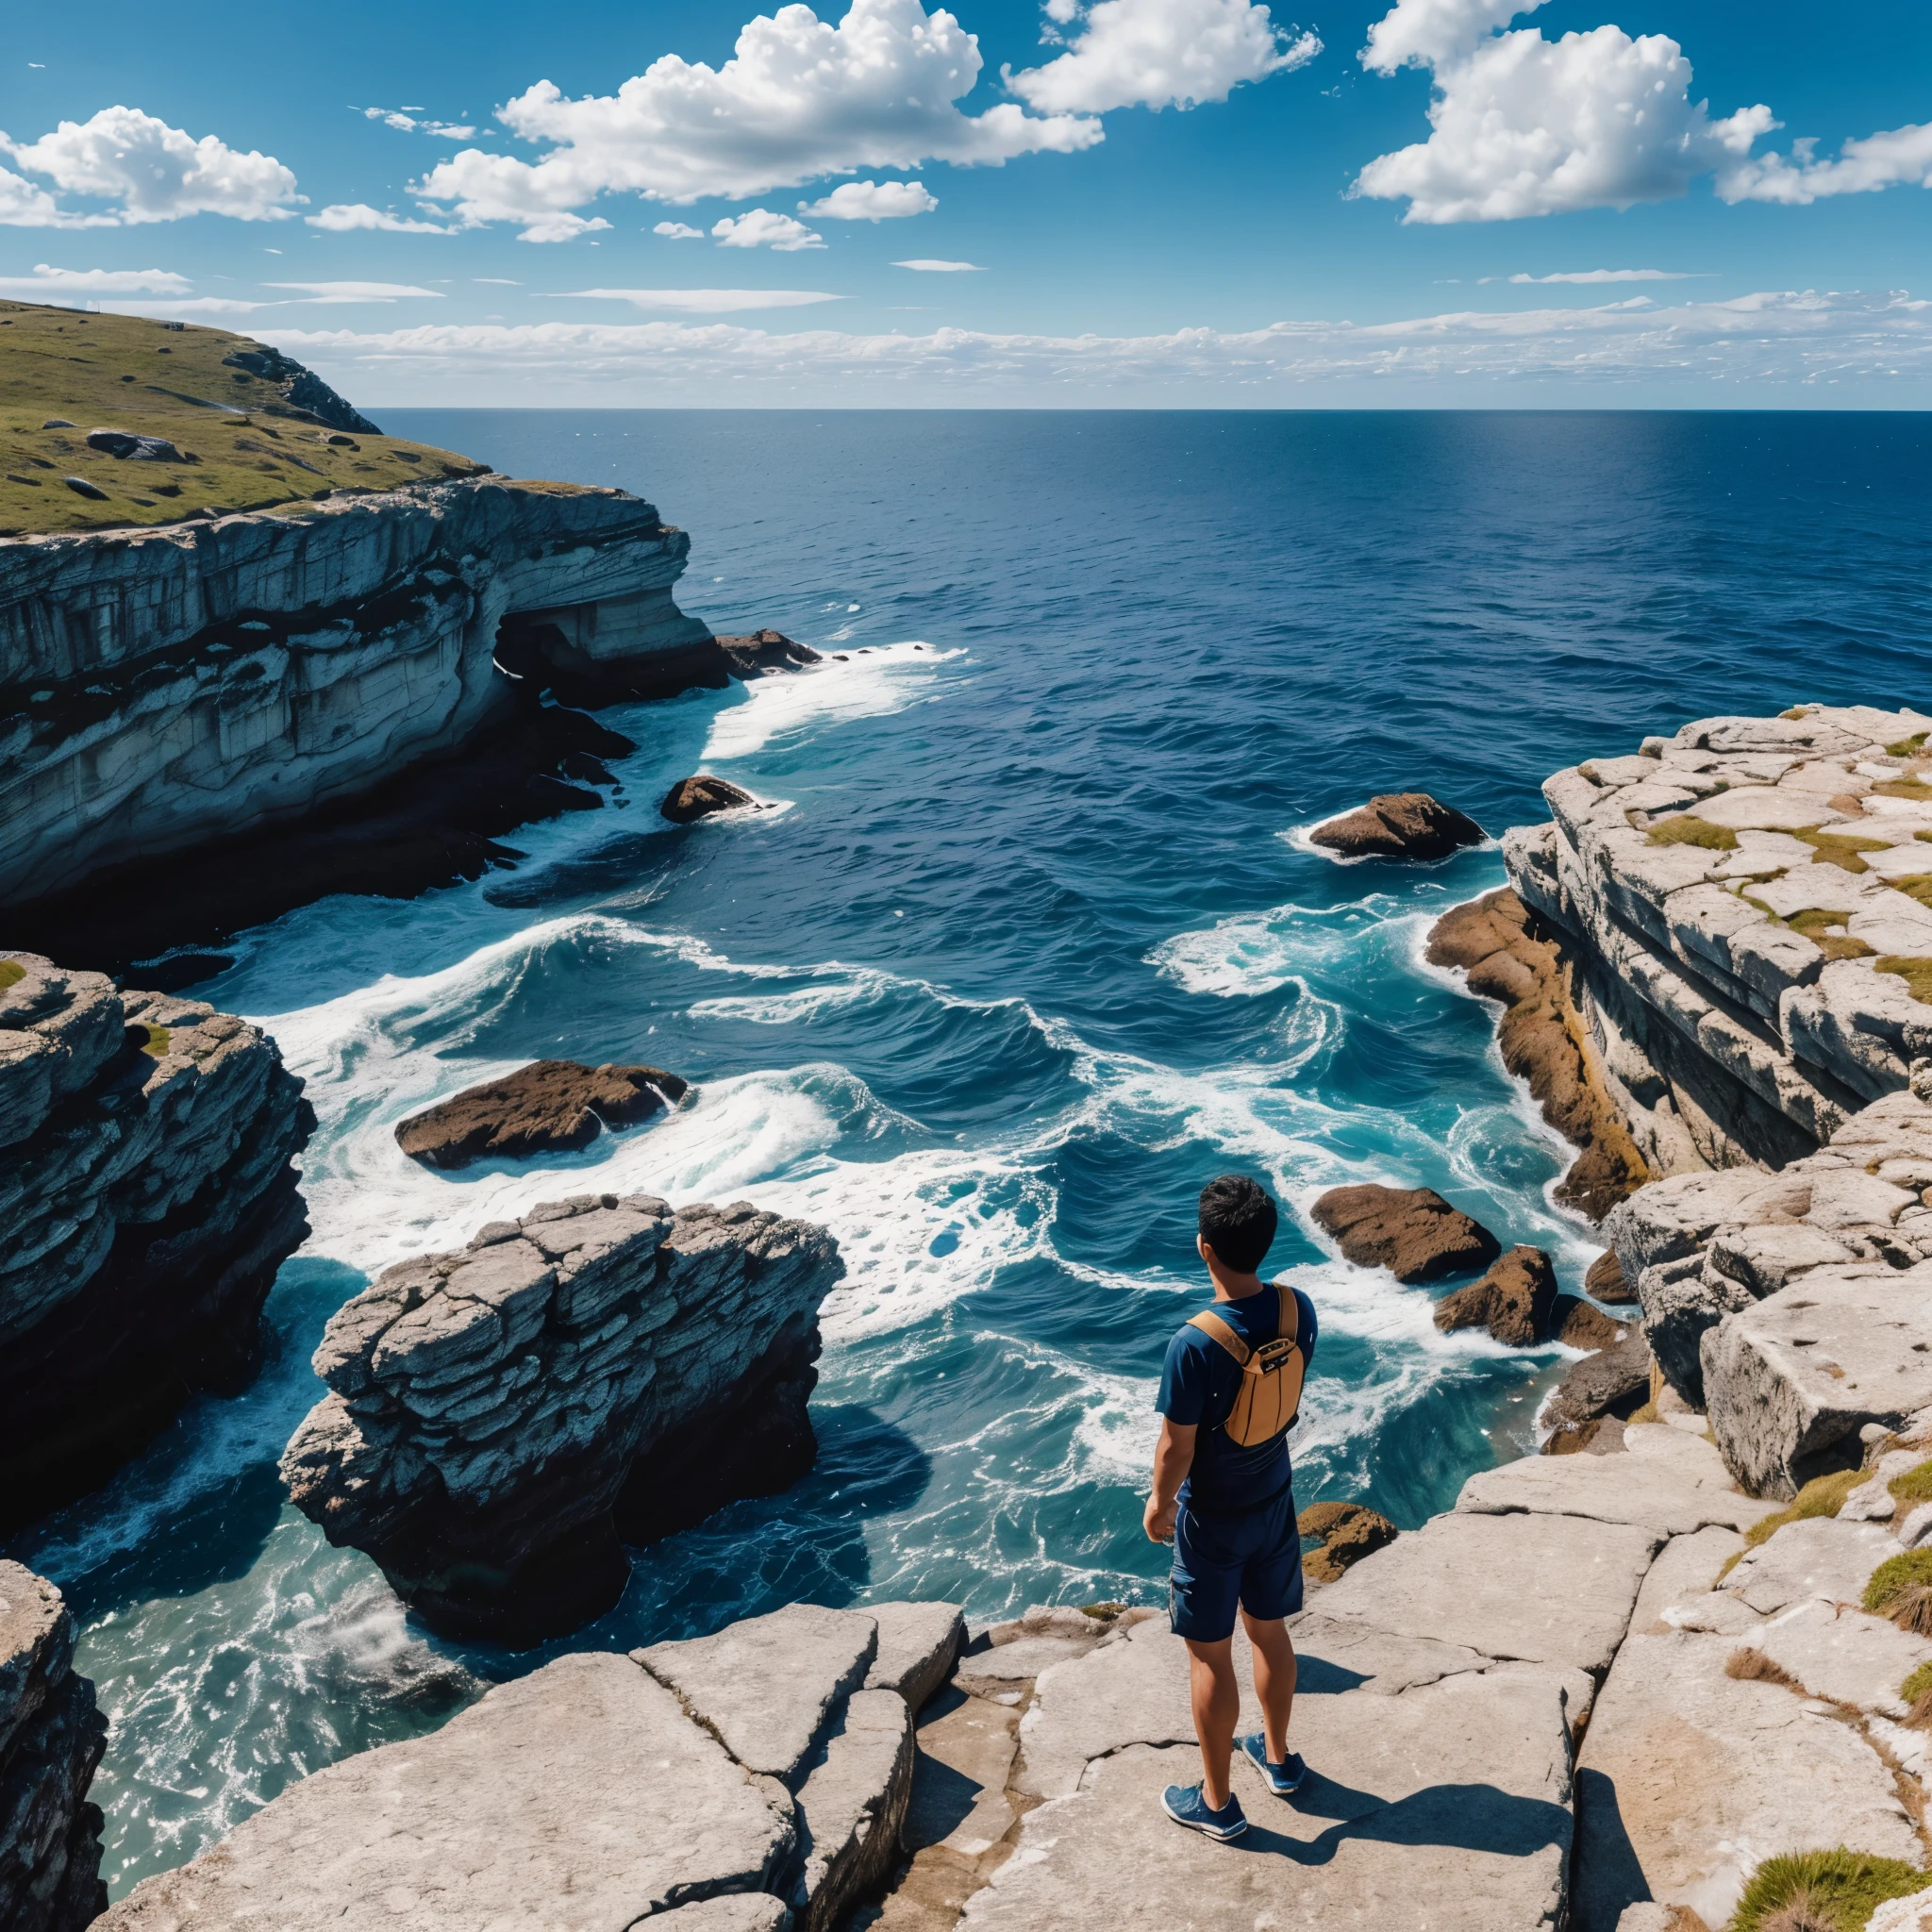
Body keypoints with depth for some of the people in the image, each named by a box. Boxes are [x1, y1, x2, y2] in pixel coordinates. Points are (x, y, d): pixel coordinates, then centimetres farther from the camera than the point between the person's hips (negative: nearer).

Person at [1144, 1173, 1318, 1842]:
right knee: (1270, 1633, 25)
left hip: (1212, 1518, -6)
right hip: (1275, 1501, 6)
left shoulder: (1195, 1344, -33)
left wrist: (1159, 1503, -2)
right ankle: (1278, 1756, 46)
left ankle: (1216, 1802, 28)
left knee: (1209, 1656, 12)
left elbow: (1177, 1448, -21)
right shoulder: (1297, 1309, -14)